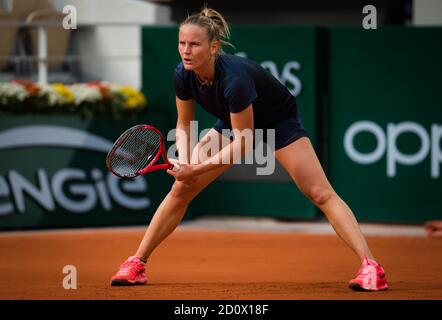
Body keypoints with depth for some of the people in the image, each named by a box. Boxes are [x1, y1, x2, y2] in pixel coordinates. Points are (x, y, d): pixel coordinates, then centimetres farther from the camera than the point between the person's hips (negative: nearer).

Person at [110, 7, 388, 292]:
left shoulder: (235, 78, -40)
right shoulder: (183, 76, -22)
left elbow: (244, 143, -32)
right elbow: (184, 125, -5)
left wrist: (199, 169, -33)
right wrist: (184, 161, -23)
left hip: (280, 121, -6)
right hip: (233, 123, 6)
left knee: (320, 194, -17)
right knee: (181, 188, -2)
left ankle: (371, 266, -17)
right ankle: (137, 264, 8)